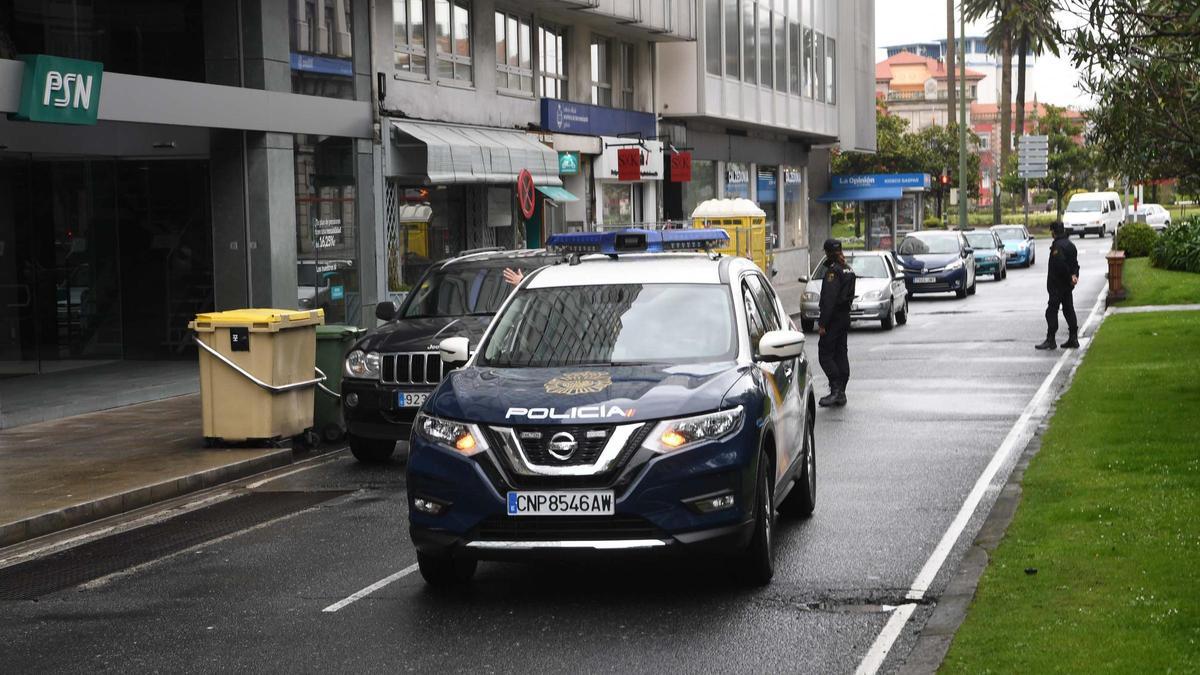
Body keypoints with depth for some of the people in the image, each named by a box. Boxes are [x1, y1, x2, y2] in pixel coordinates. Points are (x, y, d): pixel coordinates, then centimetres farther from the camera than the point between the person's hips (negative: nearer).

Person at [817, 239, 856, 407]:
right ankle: (841, 393, 12)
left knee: (825, 354, -6)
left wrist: (822, 323, -19)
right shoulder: (848, 270, 12)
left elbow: (829, 299, -20)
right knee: (841, 354, 11)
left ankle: (836, 388, -15)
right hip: (845, 317, 9)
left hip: (834, 317, -9)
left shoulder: (833, 271, -16)